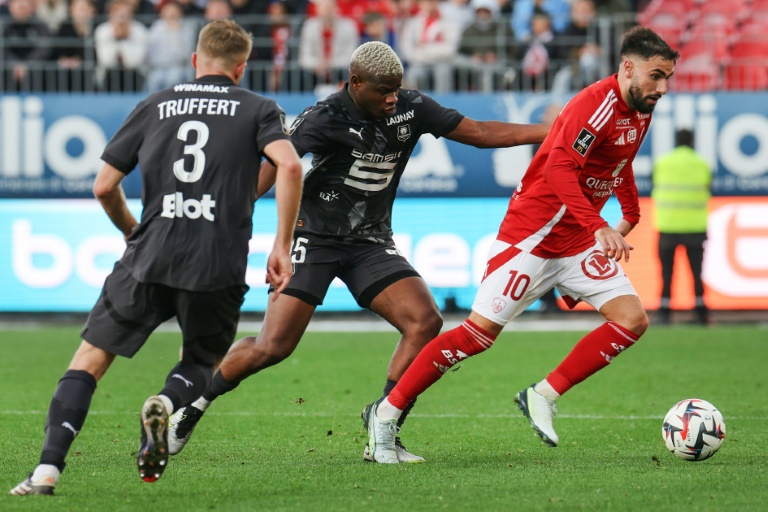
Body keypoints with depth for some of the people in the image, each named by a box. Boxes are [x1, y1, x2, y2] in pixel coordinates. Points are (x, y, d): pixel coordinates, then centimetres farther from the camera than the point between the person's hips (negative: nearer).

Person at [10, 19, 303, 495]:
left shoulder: (156, 105, 17)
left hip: (149, 259, 0)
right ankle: (167, 403, -14)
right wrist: (282, 247, -4)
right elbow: (289, 166, -8)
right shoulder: (257, 108, 11)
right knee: (201, 363, 22)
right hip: (218, 268, 0)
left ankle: (49, 467, -9)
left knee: (90, 358, 8)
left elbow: (104, 187, 15)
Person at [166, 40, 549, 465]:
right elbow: (272, 166, -25)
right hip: (315, 236, -5)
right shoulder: (325, 118, -18)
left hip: (371, 242, 5)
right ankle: (191, 406, 10)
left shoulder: (412, 110, -2)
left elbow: (480, 133, 4)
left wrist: (552, 131, -1)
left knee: (426, 321, -16)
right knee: (273, 346, -13)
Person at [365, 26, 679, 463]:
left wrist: (630, 217, 28)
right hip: (532, 235, -8)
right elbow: (559, 169, -34)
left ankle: (543, 397, 0)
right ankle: (386, 414, 0)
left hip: (579, 242, 8)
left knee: (633, 320, -8)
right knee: (480, 332, -11)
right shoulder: (597, 104, -22)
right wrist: (599, 228, -40)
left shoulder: (641, 110, 6)